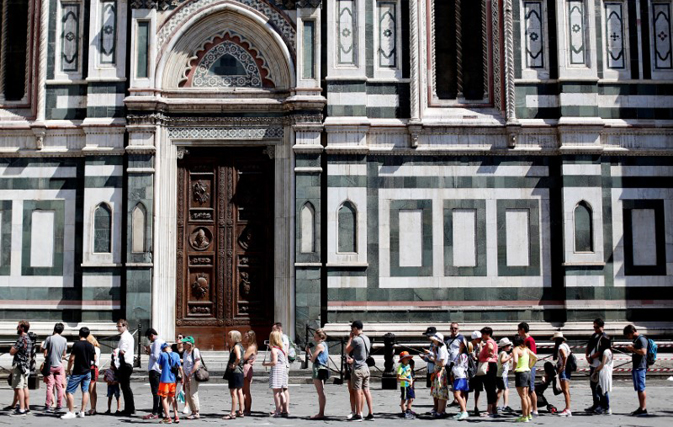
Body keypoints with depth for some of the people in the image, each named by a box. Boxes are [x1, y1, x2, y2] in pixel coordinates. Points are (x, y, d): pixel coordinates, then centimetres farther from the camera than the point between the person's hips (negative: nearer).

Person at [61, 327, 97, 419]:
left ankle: (71, 412, -3)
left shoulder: (76, 345, -12)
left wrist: (68, 369, 0)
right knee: (85, 391, 9)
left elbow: (71, 359, -12)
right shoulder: (90, 345, 3)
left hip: (77, 372, -5)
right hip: (87, 372, 6)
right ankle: (82, 412, 9)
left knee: (69, 392, 0)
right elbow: (94, 359, 9)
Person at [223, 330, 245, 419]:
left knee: (233, 392, -8)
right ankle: (240, 412, 19)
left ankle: (232, 413, -7)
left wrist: (234, 365, -18)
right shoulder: (239, 346, 13)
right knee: (239, 392, 13)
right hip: (239, 372, 10)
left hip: (235, 371, -10)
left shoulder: (236, 346, -15)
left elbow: (238, 357, -31)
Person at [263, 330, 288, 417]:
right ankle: (285, 409, 18)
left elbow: (274, 362, -20)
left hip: (276, 370, -8)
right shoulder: (281, 348, 9)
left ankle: (278, 411, -6)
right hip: (283, 369, 8)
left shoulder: (274, 349, -14)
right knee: (280, 391, 17)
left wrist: (265, 364, -3)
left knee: (276, 391, -4)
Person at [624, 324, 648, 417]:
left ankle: (644, 409, -6)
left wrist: (633, 349, -15)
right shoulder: (636, 340, 18)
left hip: (640, 367, -10)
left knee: (641, 388, -8)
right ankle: (641, 408, 17)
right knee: (638, 389, 12)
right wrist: (630, 349, 12)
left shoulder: (642, 339, -12)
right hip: (636, 367, 10)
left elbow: (643, 352, -24)